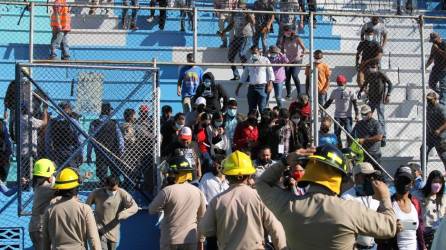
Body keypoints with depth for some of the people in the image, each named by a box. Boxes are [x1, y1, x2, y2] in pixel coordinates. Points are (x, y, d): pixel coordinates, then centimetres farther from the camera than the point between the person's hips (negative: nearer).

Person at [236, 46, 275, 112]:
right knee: (251, 109, 3)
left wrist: (270, 84, -12)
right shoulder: (249, 62, 16)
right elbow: (244, 75, 22)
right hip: (251, 87, 4)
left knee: (262, 108, -11)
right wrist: (238, 87, 20)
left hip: (262, 87, -4)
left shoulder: (265, 60, 5)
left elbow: (270, 72, 1)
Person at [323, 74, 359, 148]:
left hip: (347, 116, -3)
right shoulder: (335, 91, 4)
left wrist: (357, 114, -13)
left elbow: (355, 103, -5)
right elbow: (329, 101, 15)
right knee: (336, 133, 4)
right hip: (337, 116, 3)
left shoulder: (350, 91, -5)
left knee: (349, 133, -8)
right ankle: (339, 147, 15)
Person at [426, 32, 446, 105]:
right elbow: (431, 57, 20)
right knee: (432, 84, 11)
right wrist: (426, 66, 13)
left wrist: (438, 49, -25)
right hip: (436, 68, 8)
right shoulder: (434, 46, 9)